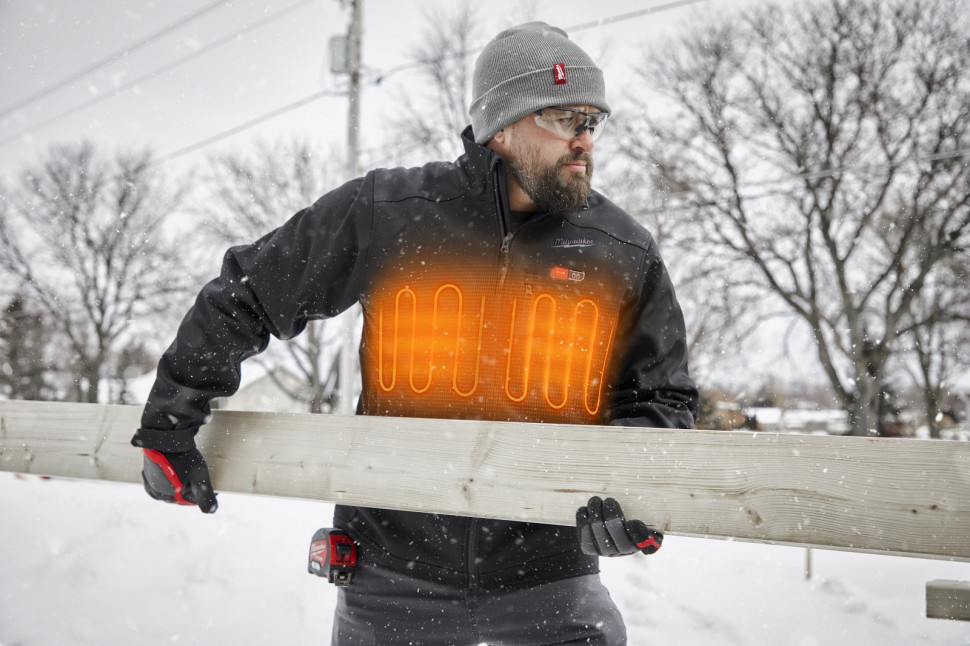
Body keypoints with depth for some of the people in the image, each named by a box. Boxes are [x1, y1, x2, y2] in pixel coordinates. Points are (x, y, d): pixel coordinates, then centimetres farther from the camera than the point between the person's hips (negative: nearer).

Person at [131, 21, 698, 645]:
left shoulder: (625, 254, -1)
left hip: (546, 573, 1)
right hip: (394, 567, 0)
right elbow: (244, 298, 2)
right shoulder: (384, 214, -8)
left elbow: (662, 397, 8)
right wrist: (170, 426, 4)